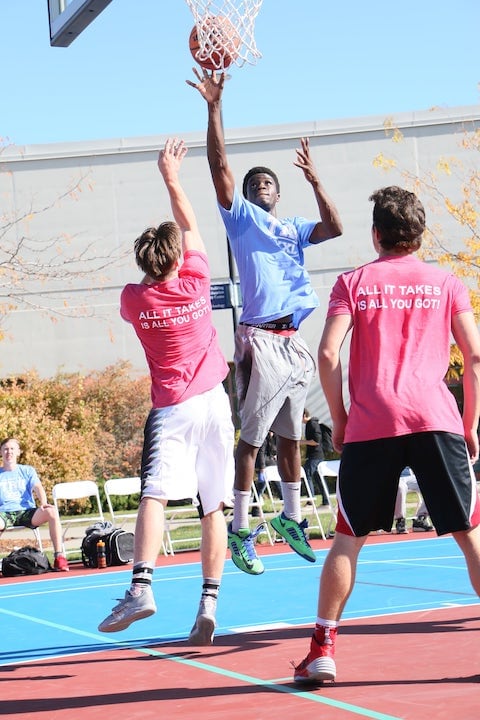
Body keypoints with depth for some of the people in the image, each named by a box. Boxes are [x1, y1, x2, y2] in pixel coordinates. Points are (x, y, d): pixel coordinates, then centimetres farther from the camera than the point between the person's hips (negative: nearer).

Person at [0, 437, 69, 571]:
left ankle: (59, 557, -30)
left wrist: (43, 503, -20)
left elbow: (38, 488, 2)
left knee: (52, 512, -31)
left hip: (26, 511, 1)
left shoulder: (27, 471, 17)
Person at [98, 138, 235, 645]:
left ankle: (141, 586, -35)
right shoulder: (195, 284, -1)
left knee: (154, 495, -15)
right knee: (212, 508, 6)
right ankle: (208, 604, 3)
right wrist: (171, 177, 22)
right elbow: (189, 225, 15)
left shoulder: (133, 298, -2)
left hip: (169, 408, -2)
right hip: (212, 402, 2)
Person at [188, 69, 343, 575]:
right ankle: (239, 530, -5)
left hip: (292, 341, 5)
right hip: (260, 340, -5)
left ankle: (291, 518, 24)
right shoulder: (242, 218, 6)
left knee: (290, 435, 13)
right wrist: (214, 107, -11)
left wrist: (314, 181, 1)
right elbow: (219, 165, -4)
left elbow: (334, 228, 5)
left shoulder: (293, 228, 20)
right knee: (252, 436, -7)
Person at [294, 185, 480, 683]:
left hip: (370, 426, 0)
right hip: (436, 419, 0)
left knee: (348, 539, 10)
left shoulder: (353, 283, 9)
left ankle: (323, 651, 8)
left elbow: (327, 354, -2)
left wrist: (339, 419, 8)